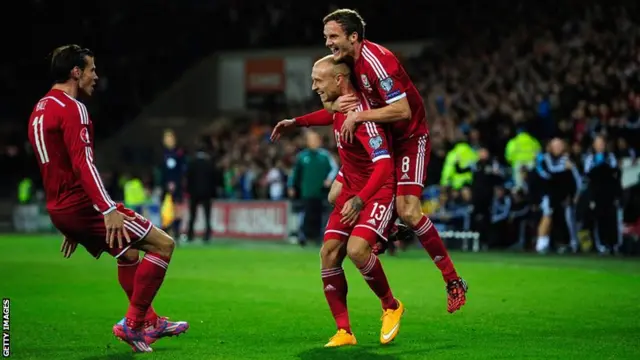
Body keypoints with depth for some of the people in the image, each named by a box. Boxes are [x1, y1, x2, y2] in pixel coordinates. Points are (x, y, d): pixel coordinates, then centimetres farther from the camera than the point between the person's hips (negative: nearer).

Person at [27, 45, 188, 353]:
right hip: (82, 205, -10)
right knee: (164, 245, -6)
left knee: (128, 251, 29)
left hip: (60, 210, 10)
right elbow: (83, 163, -26)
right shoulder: (71, 108, -14)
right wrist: (108, 210, -31)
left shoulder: (40, 110, 17)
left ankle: (150, 323, 34)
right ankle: (132, 324, -6)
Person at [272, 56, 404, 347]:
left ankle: (391, 307, -1)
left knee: (357, 249, -27)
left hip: (378, 190, -9)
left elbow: (384, 164, -34)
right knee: (329, 252, -4)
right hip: (351, 189, 9)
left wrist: (360, 200, -43)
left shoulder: (360, 113, -26)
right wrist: (295, 123, 24)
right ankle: (344, 332, 1)